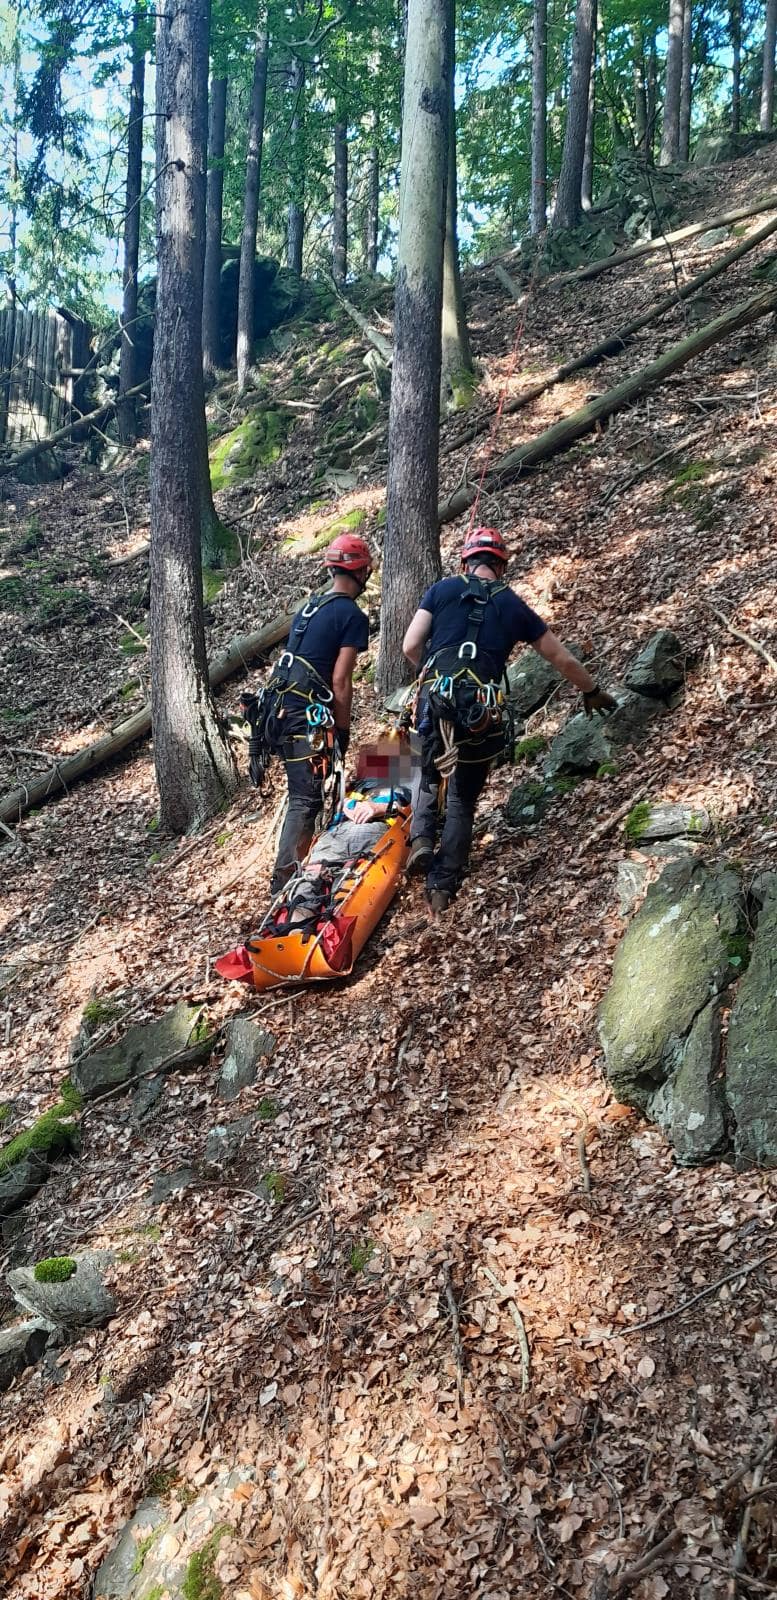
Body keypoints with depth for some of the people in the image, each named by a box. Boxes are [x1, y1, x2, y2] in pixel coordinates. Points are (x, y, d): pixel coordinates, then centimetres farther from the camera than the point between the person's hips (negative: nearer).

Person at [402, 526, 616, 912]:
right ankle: (442, 888, 13)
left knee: (430, 774, 28)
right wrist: (592, 692, 36)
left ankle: (420, 839, 4)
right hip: (481, 712, 0)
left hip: (435, 699, 0)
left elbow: (410, 647, 4)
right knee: (463, 801, 15)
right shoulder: (514, 606, 12)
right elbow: (562, 659, 20)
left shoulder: (443, 590, 9)